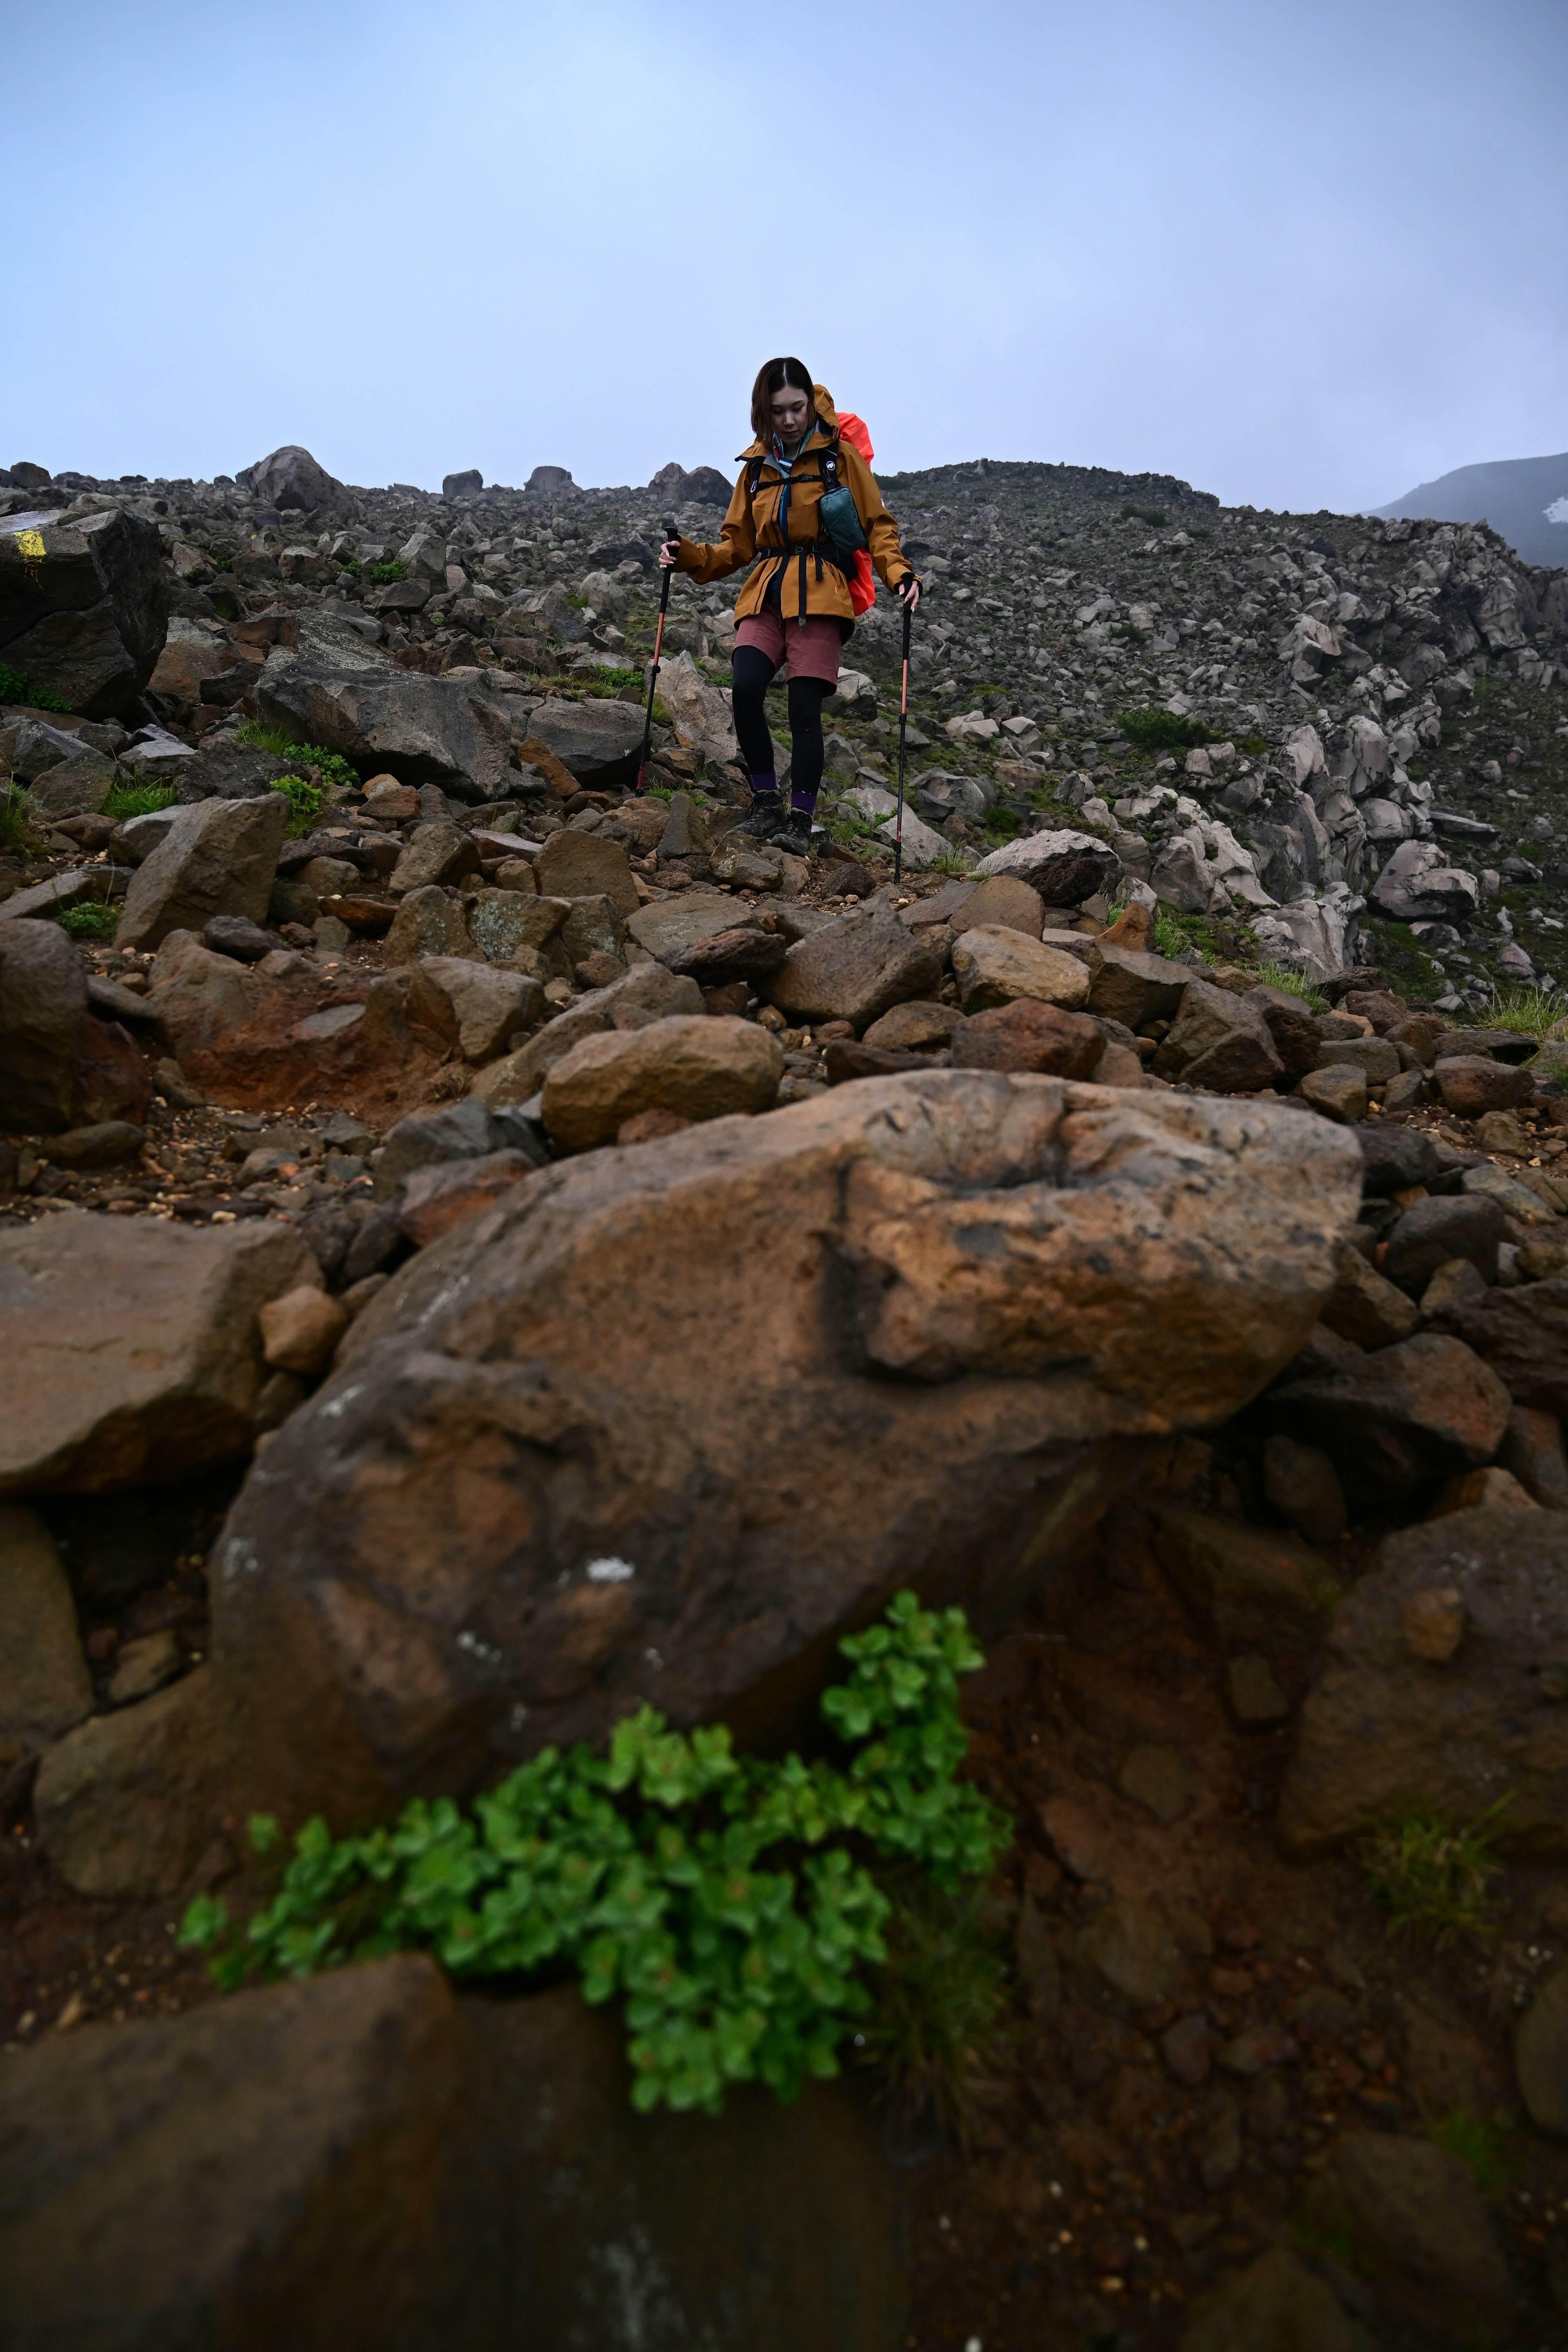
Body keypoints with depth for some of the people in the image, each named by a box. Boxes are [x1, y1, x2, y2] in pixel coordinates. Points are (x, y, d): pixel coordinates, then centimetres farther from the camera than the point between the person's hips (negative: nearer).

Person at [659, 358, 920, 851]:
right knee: (745, 687, -21)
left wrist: (899, 573, -12)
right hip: (766, 593, 3)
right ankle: (766, 803, -7)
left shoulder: (841, 456, 8)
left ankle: (800, 820, -5)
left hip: (820, 596, -3)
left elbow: (877, 527, 6)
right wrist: (688, 555, 3)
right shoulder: (756, 466, 18)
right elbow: (737, 545, 20)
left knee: (804, 706, -13)